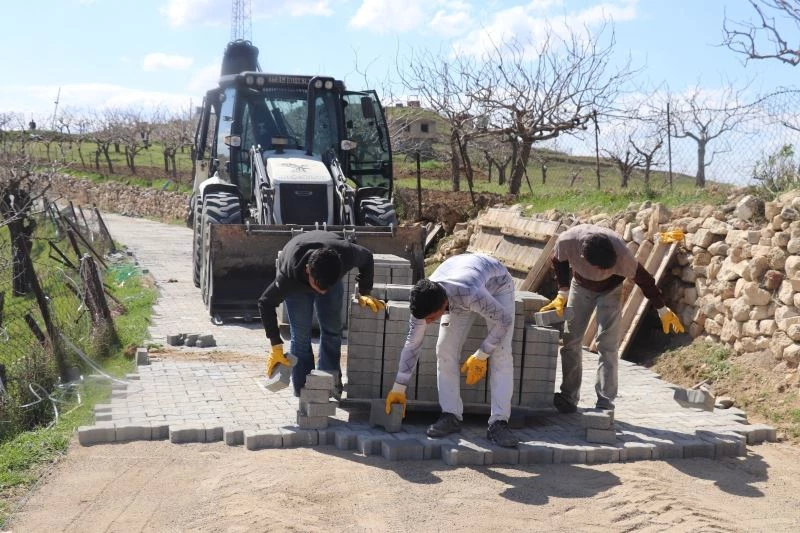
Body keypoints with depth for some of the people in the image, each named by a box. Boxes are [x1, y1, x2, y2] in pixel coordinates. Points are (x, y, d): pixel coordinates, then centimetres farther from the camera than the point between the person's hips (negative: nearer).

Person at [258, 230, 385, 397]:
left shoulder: (346, 253, -41)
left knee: (332, 330, -3)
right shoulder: (289, 274, -44)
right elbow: (266, 303, -29)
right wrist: (276, 345, -29)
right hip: (297, 283, -2)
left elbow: (367, 258, -15)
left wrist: (364, 293, -16)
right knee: (300, 335, -10)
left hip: (331, 275, 2)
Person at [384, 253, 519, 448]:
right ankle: (451, 416, -3)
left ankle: (498, 422, -19)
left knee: (501, 354, -19)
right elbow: (412, 344, -16)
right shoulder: (423, 301, -30)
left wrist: (481, 356, -26)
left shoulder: (470, 294, -48)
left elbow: (504, 320, -31)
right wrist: (398, 388, -13)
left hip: (497, 284, -4)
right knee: (445, 349, -11)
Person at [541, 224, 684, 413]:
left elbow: (643, 278, -21)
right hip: (580, 286, 2)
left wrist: (663, 310, -12)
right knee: (570, 340, -1)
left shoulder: (620, 253, -39)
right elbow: (558, 261, -10)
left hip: (610, 290, -2)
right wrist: (563, 293, -13)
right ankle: (569, 397, 7)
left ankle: (605, 402, -7)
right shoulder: (566, 241, -36)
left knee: (607, 345, -11)